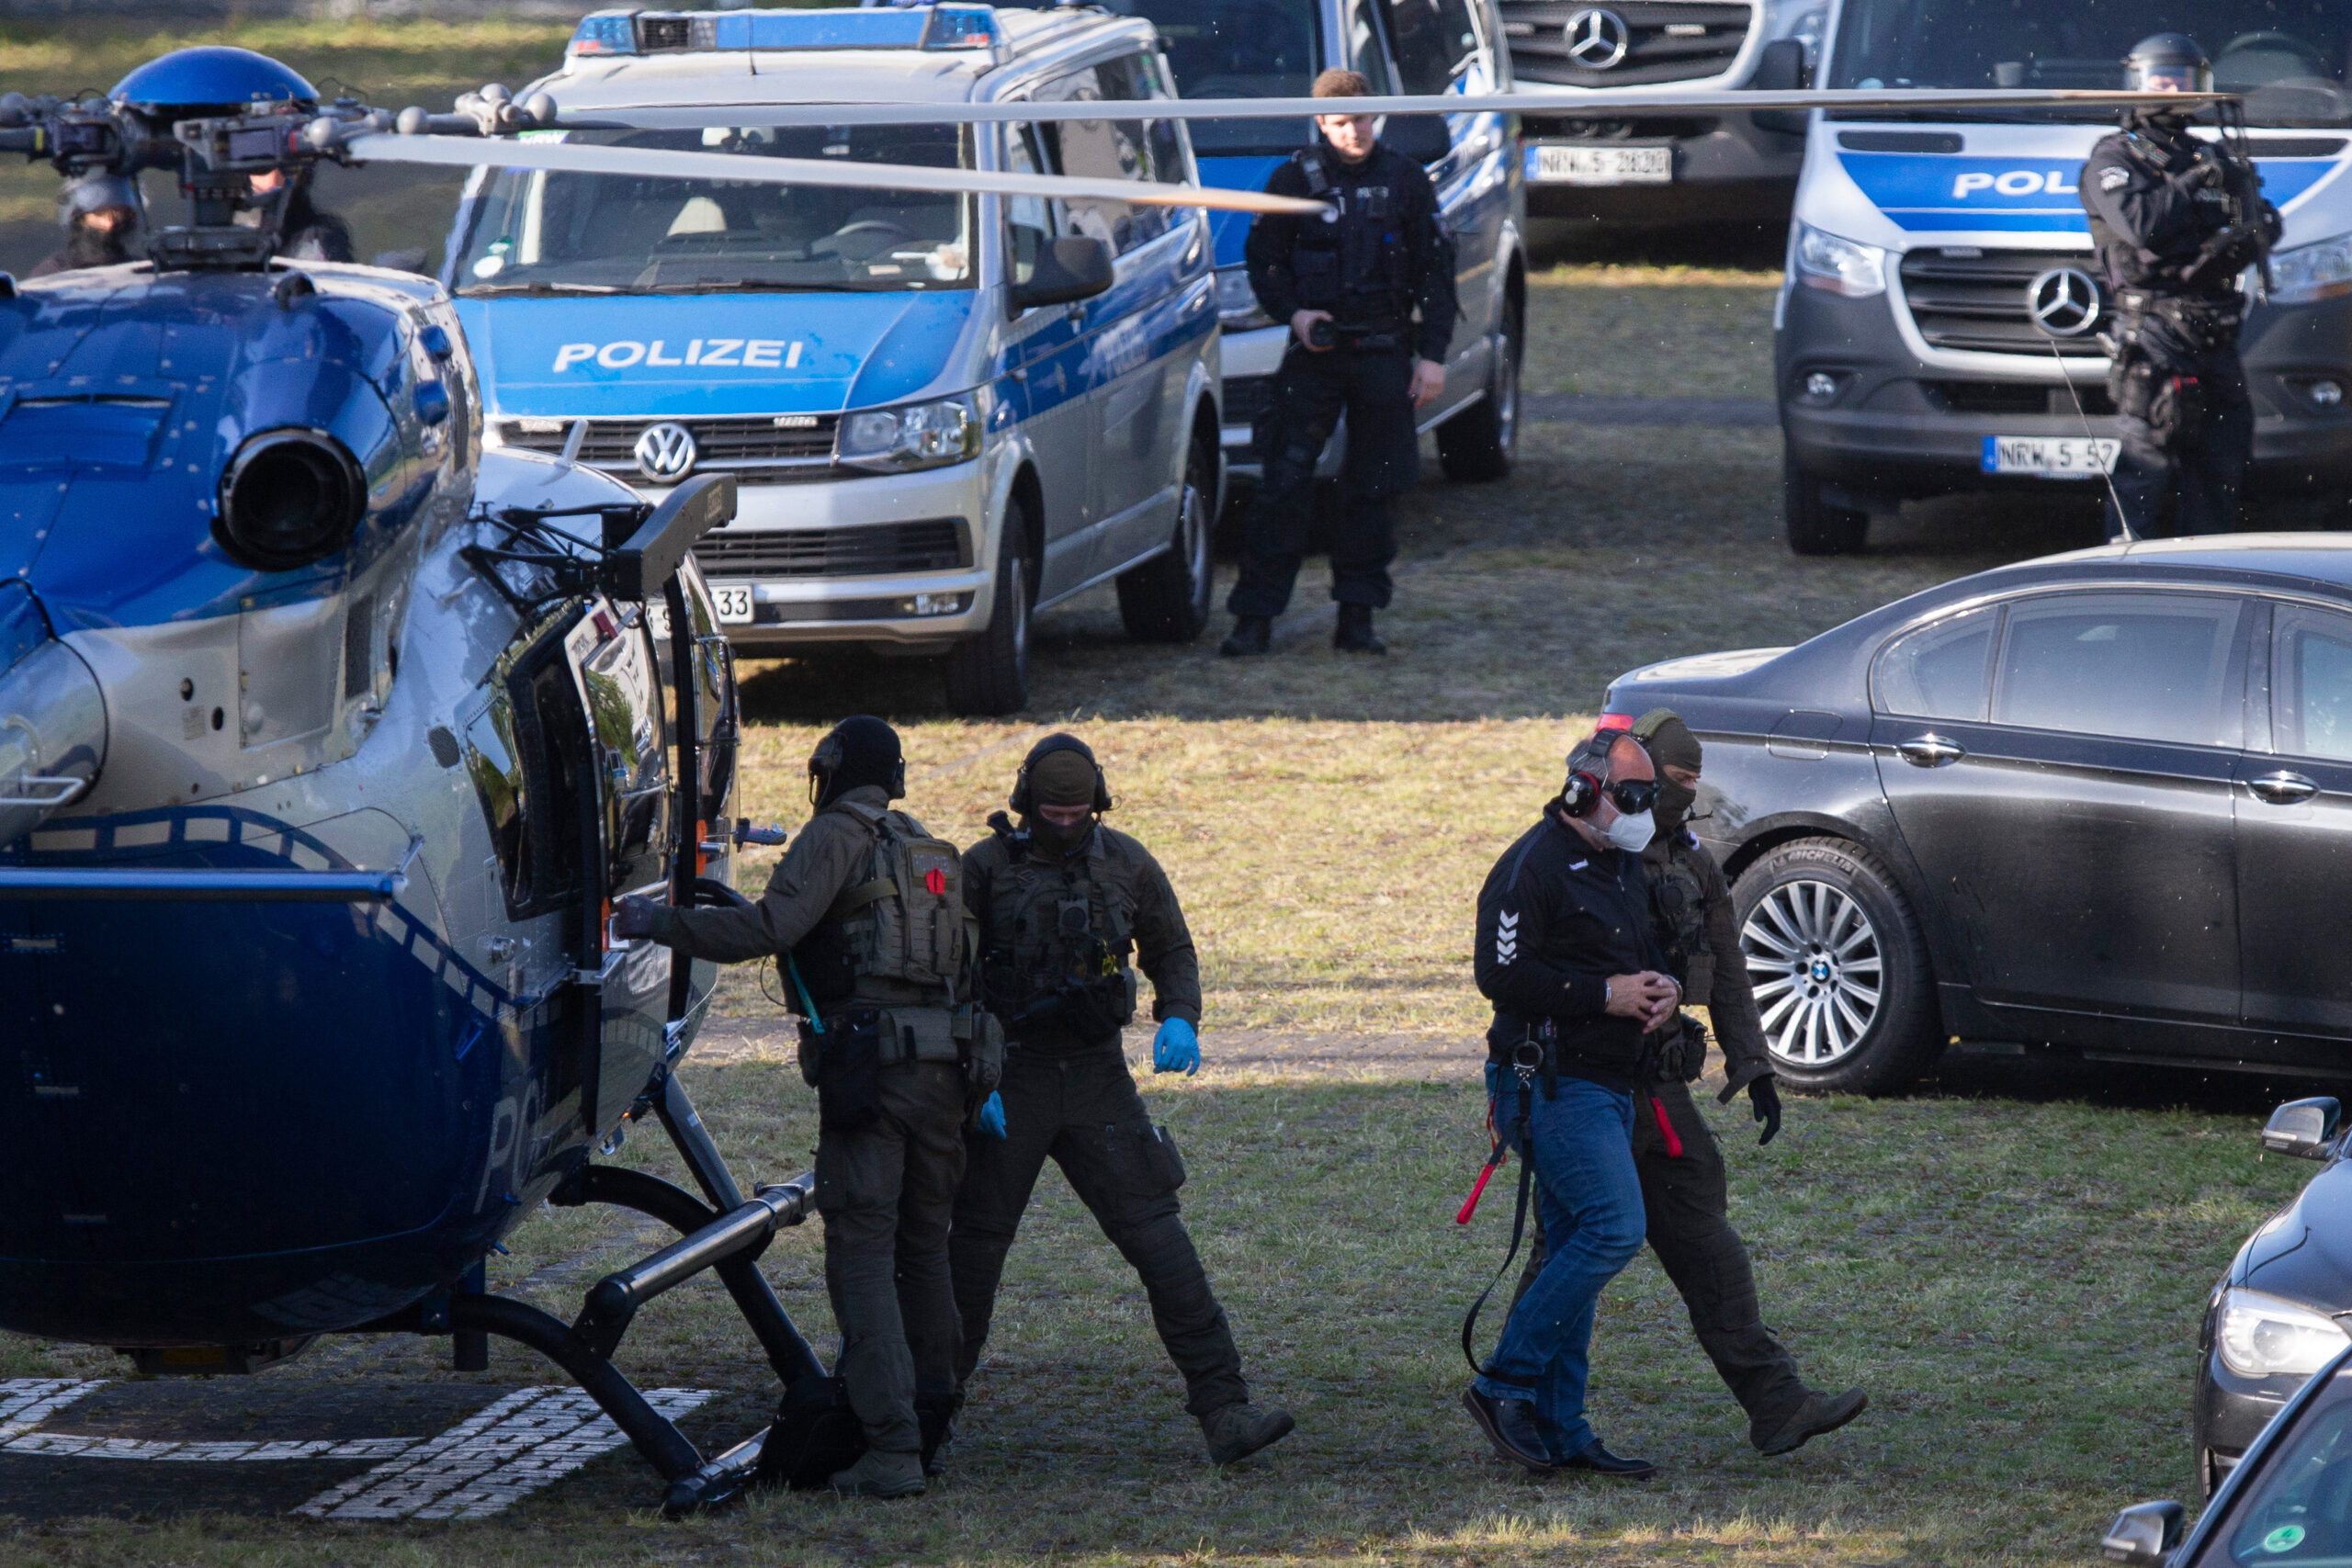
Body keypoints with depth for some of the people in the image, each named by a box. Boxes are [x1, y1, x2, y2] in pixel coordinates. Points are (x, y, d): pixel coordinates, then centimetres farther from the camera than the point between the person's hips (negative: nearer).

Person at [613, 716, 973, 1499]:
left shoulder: (840, 834, -1)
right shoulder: (934, 855, 22)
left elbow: (769, 927, -15)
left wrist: (659, 922, -6)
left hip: (869, 1063, -7)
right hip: (942, 1066, 7)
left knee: (862, 1252, -8)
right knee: (923, 1245, 19)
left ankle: (892, 1449, -17)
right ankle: (932, 1417, 26)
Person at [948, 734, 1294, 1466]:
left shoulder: (1125, 865, 4)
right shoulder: (985, 869, -4)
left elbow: (1171, 950, 16)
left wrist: (1179, 1018, -4)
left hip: (1096, 1074, 2)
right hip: (1008, 1076, -2)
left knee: (1156, 1235, -6)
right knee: (975, 1244, 4)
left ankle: (1224, 1409, -10)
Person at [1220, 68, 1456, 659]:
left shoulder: (1405, 180, 6)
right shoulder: (1295, 180, 4)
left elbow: (1436, 271, 9)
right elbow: (1263, 261, 8)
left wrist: (1433, 353, 2)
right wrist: (1293, 313, -10)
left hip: (1384, 357, 1)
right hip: (1312, 353, -1)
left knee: (1372, 489, 4)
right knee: (1283, 484, -8)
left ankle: (1357, 616, 11)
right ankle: (1255, 617, -6)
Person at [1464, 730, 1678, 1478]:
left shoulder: (1624, 866, 17)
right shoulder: (1534, 866, -12)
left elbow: (1646, 950, 29)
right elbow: (1501, 973, -20)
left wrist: (1662, 987, 4)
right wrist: (1605, 995, -18)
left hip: (1607, 1084, 10)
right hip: (1549, 1082, -10)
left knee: (1576, 1247, 8)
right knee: (1614, 1227, -19)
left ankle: (1559, 1427, 11)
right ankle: (1506, 1383, -12)